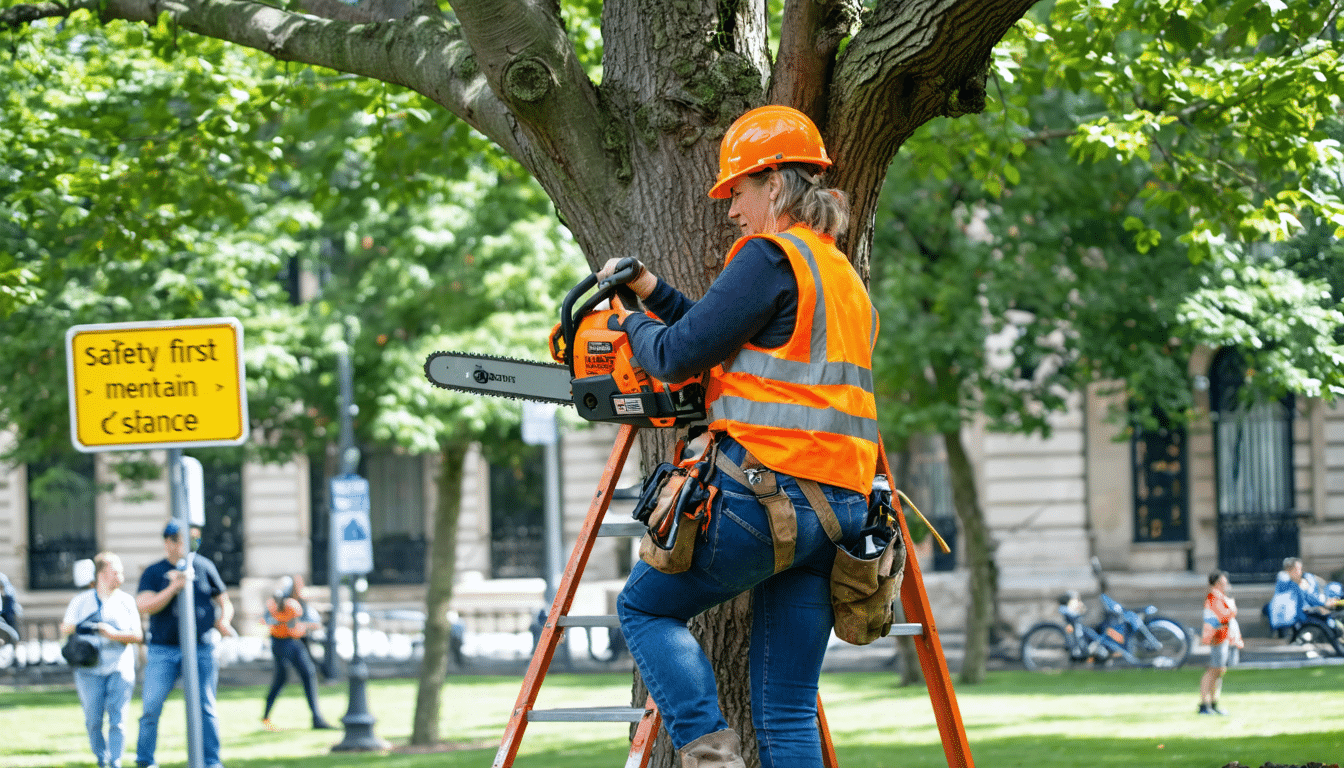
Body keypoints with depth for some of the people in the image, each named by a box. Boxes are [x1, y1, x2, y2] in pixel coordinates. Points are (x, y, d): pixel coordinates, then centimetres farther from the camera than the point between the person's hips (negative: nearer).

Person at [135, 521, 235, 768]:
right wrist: (173, 588, -22)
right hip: (163, 649, -1)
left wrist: (223, 620, -6)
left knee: (205, 707, 1)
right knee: (152, 707, -4)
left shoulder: (204, 567, 9)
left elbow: (224, 602, 15)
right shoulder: (154, 573, 3)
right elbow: (143, 605, -11)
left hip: (201, 649, 1)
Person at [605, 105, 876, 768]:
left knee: (645, 608, 13)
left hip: (765, 494, -8)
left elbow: (681, 354, -9)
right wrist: (654, 292, 26)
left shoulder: (771, 256, -8)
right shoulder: (844, 277, 21)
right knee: (787, 713, 7)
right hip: (839, 507, 8)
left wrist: (633, 326, 12)